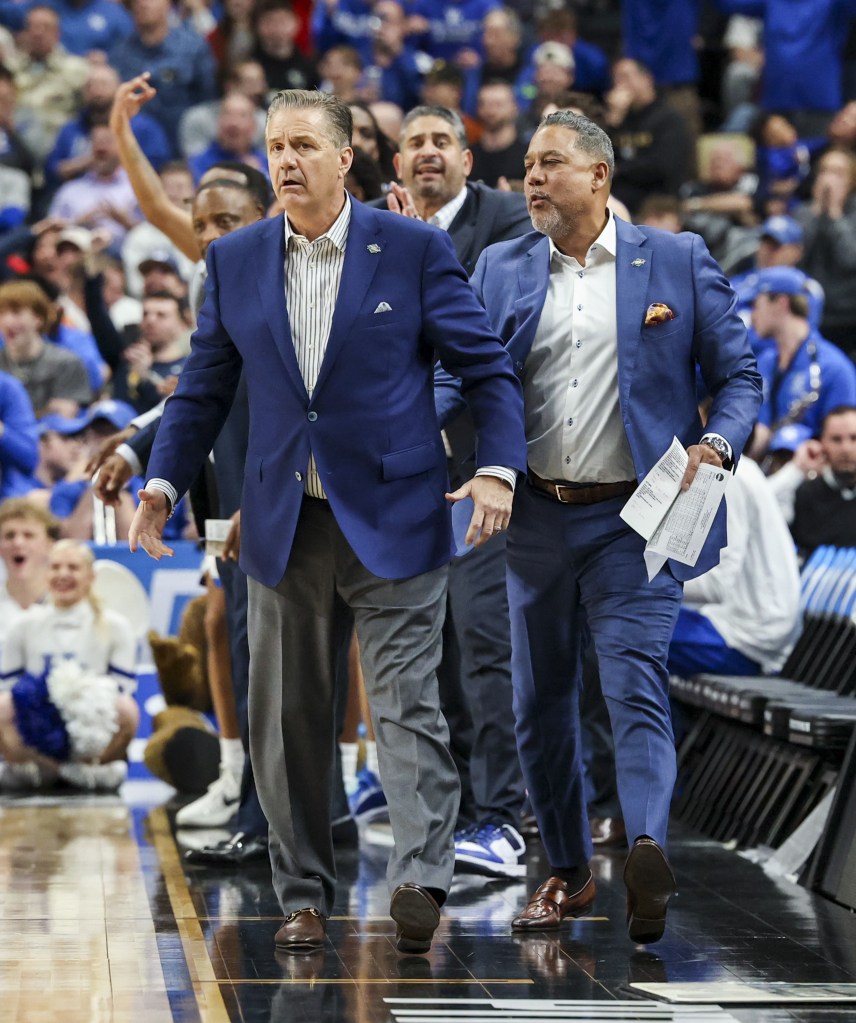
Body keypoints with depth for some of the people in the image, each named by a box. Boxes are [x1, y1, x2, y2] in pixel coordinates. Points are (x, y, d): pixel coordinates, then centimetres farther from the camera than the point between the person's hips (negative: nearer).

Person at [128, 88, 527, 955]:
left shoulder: (414, 249, -1)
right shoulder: (234, 260, 8)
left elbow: (487, 369, 0)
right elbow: (204, 387, 14)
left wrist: (498, 469, -13)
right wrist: (163, 481, 3)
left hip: (392, 520, -4)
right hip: (284, 525, 4)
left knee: (407, 704, -10)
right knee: (287, 718, 7)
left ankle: (420, 880, -17)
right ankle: (303, 893, 16)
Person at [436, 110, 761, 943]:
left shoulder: (677, 260, 3)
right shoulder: (501, 269, 11)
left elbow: (737, 374, 4)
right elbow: (461, 376, 6)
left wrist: (716, 445, -15)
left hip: (633, 519, -4)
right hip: (538, 519, 4)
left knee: (635, 684, -19)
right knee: (540, 702, 10)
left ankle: (647, 851, -33)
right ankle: (567, 873, 24)